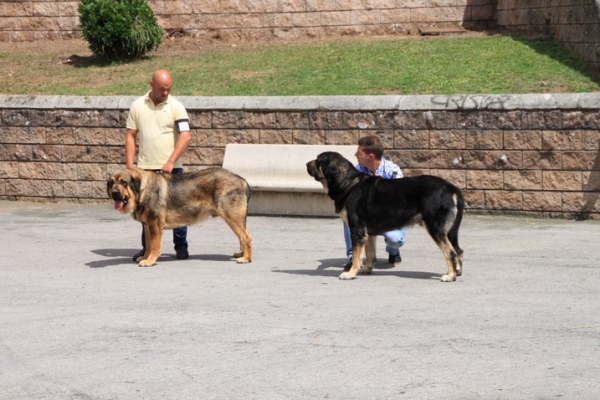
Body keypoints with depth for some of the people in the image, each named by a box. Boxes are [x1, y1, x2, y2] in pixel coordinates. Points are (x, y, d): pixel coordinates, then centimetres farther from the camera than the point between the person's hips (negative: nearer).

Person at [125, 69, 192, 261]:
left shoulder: (176, 106, -4)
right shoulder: (137, 106, 5)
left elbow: (186, 136, -13)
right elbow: (131, 136, 8)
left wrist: (170, 162, -21)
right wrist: (129, 166, 0)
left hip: (171, 168, -2)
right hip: (145, 168, 2)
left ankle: (181, 246, 14)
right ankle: (147, 247, 16)